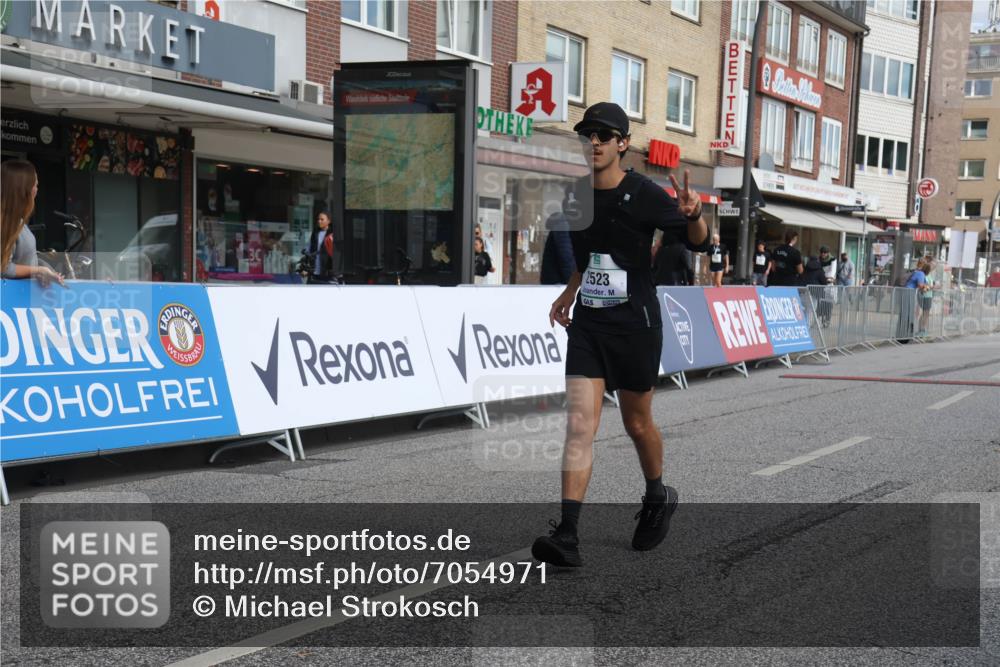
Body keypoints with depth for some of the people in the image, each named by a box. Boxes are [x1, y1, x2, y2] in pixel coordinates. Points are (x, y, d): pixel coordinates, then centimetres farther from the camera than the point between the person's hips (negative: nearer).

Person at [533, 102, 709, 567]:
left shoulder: (644, 195, -10)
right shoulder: (576, 194, 6)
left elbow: (699, 243, -12)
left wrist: (693, 216, -32)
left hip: (635, 325, -4)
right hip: (586, 324, 4)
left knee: (637, 423, 12)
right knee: (579, 424, -8)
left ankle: (658, 498, 41)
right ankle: (567, 536, -11)